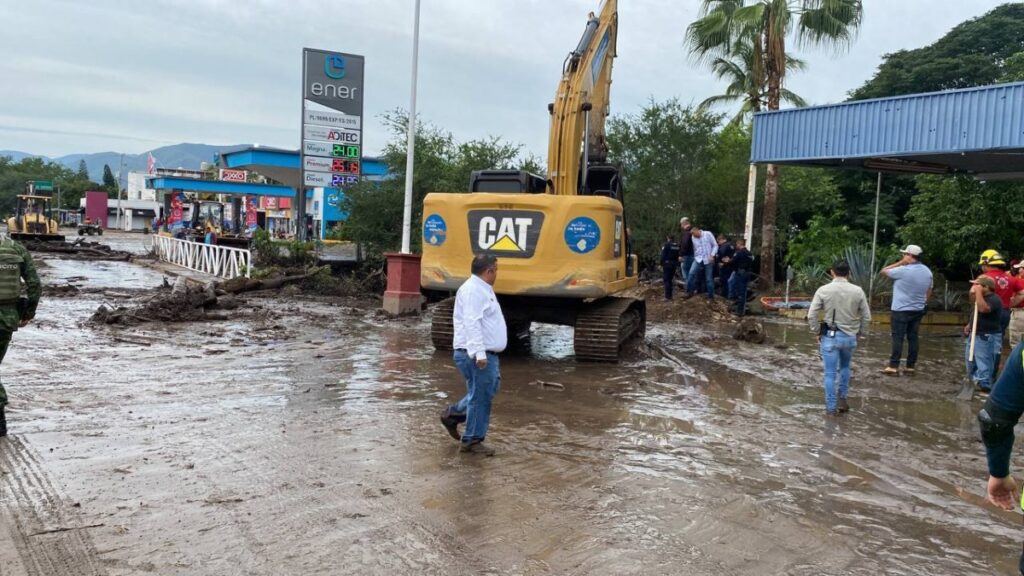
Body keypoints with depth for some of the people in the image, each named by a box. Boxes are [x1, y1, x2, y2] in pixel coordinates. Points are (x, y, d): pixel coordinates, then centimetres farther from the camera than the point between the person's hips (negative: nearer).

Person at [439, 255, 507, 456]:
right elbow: (471, 323, -25)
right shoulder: (473, 290, -16)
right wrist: (479, 353, -31)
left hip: (486, 354, 11)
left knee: (488, 389, 18)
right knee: (480, 396, -2)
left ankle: (453, 414, 26)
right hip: (478, 355, -11)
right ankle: (472, 440, 9)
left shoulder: (482, 289, 18)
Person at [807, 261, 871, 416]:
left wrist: (818, 331, 4)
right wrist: (860, 333, 14)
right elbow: (867, 317, 1)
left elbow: (811, 315, -9)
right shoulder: (857, 291, -3)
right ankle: (842, 399, 28)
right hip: (850, 336, 2)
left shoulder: (823, 290, -8)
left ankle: (831, 408, 10)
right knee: (845, 367, 27)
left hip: (830, 336, -2)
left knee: (830, 373, 6)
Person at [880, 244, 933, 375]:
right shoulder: (927, 271, 7)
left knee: (898, 338, -4)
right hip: (918, 310, 7)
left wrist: (899, 263, -4)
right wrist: (923, 305, 22)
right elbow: (929, 292, 13)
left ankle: (893, 367, -4)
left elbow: (883, 271, -6)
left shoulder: (903, 270, -18)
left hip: (901, 310, -6)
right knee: (913, 338, 9)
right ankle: (910, 367, 11)